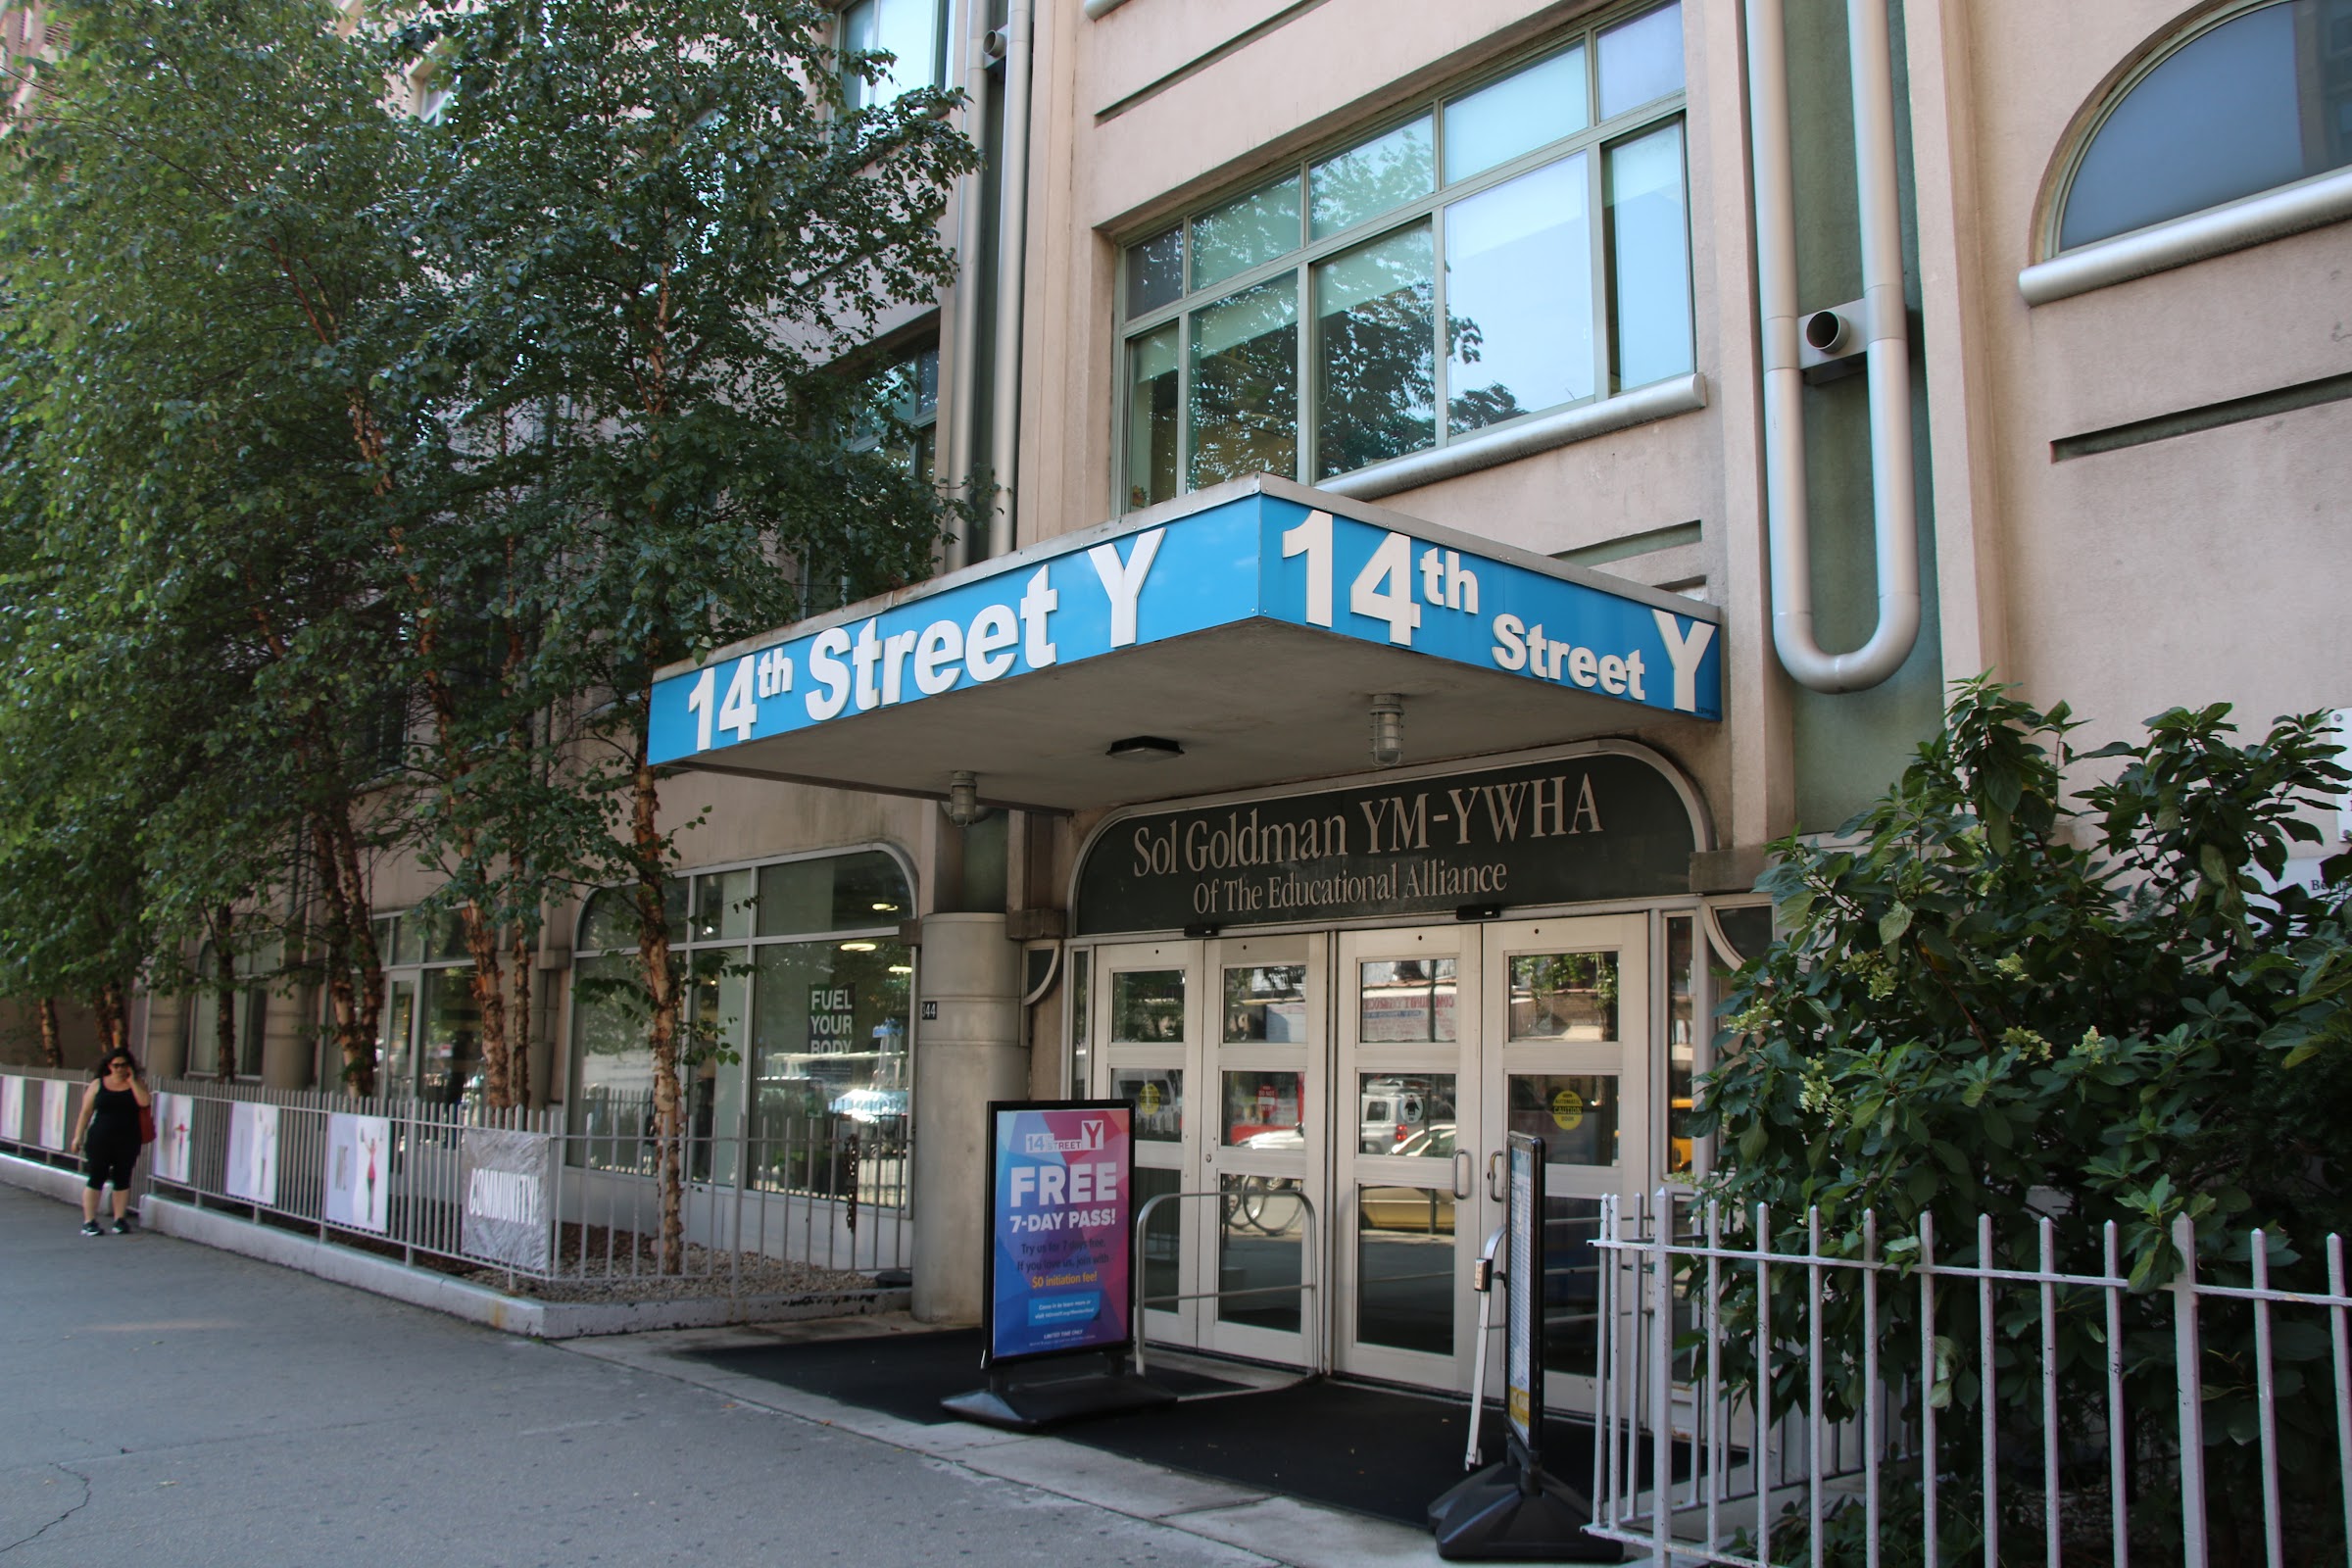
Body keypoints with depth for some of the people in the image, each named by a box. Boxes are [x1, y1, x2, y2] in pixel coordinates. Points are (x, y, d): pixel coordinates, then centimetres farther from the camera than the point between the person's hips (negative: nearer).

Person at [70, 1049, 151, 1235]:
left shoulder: (137, 1083, 6)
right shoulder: (98, 1084, 5)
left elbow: (145, 1101, -12)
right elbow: (86, 1112, 6)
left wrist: (132, 1081, -10)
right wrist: (78, 1136, 0)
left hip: (127, 1141, 1)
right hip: (100, 1140, -1)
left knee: (122, 1180, 5)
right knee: (97, 1178, -3)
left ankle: (120, 1219, 12)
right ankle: (89, 1221, 1)